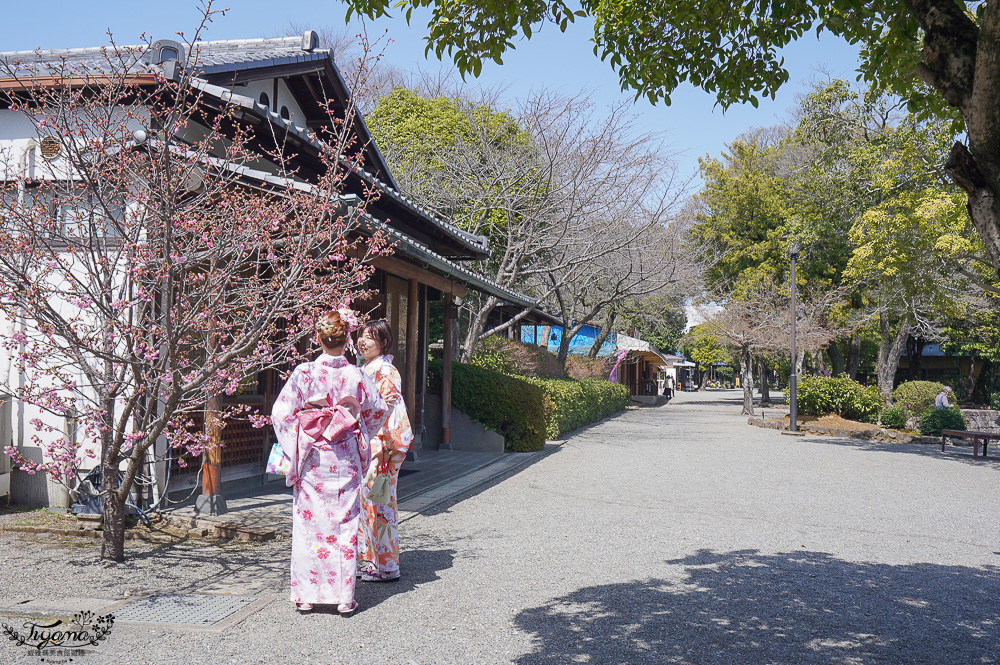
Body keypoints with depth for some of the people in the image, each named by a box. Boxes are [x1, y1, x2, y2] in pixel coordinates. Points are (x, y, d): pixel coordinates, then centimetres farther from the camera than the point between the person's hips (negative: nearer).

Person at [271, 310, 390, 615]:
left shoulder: (304, 373, -9)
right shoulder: (357, 376, -3)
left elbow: (281, 413, -7)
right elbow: (379, 411, 10)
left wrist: (293, 447, 7)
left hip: (312, 458, -1)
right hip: (346, 459, 1)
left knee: (309, 523, 9)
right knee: (344, 526, 7)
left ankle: (307, 594, 14)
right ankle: (343, 596, 11)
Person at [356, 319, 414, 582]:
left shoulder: (386, 372, -13)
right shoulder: (366, 369, 14)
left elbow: (394, 411, -18)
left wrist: (388, 450, -21)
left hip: (380, 448, -9)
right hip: (365, 447, 9)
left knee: (380, 504, -3)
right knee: (367, 500, 13)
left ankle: (387, 566, 6)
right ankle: (372, 558, 23)